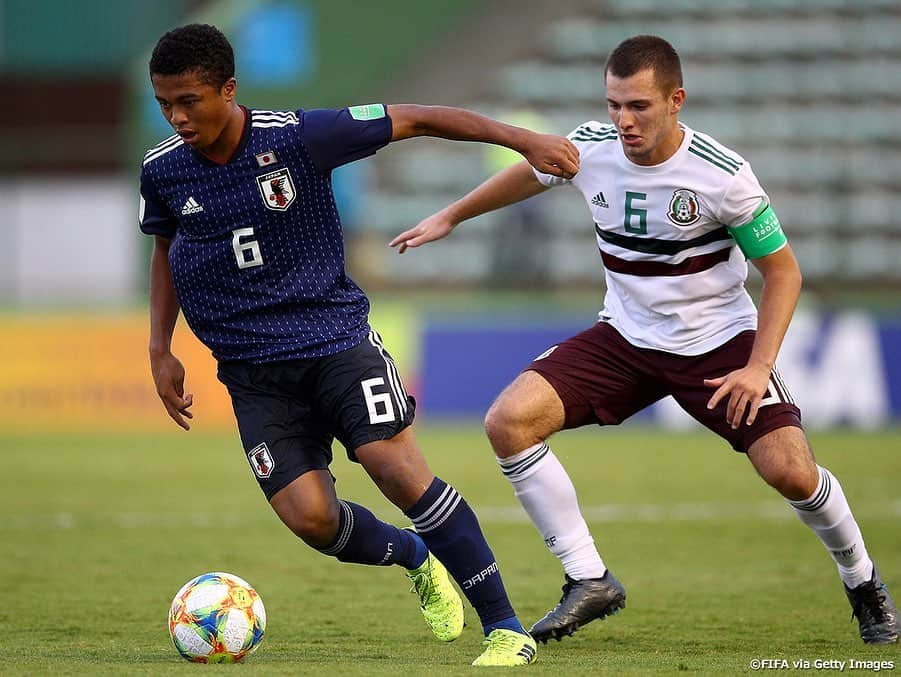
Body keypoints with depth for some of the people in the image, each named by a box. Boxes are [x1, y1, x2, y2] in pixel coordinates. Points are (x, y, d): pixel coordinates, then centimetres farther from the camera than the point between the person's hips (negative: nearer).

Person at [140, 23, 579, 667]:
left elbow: (414, 120, -9)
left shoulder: (297, 136, -15)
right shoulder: (162, 170, -3)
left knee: (399, 469, -20)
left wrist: (521, 138, -12)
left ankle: (507, 629, -10)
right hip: (253, 368, 3)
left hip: (335, 339, -3)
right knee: (309, 516, -12)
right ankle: (416, 556, 22)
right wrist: (161, 350, 12)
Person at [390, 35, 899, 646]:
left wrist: (759, 367, -20)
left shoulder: (722, 176, -21)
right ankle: (590, 582, -7)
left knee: (790, 472, -19)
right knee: (508, 420, -16)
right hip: (626, 337, 4)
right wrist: (450, 217, 25)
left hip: (718, 342, -4)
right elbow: (529, 174, 14)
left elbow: (782, 270, -10)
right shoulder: (590, 149, -10)